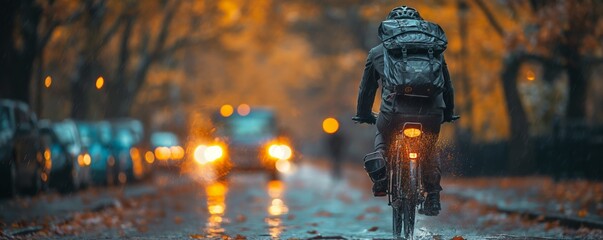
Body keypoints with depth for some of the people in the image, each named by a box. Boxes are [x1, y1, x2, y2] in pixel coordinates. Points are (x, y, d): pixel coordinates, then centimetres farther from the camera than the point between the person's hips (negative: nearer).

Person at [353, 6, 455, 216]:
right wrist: (448, 114, 48)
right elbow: (447, 86, 33)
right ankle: (433, 197, 20)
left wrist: (363, 115, 45)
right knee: (429, 151, 30)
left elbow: (366, 88, 30)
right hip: (431, 114, 1)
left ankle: (380, 178, 10)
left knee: (383, 136, 31)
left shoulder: (378, 52, 21)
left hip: (395, 112, -1)